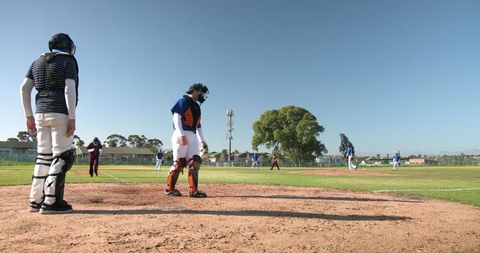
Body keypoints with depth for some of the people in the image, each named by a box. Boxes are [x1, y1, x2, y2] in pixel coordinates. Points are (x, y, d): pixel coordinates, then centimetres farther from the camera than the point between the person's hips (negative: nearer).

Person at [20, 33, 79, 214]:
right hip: (60, 114, -7)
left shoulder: (37, 62, 19)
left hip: (41, 113, 7)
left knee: (44, 156, 10)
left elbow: (24, 88, 10)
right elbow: (69, 89, -14)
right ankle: (51, 202, -10)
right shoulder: (68, 61, 0)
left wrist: (29, 116, 11)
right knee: (62, 156, -6)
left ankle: (36, 200, 11)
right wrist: (72, 118, -17)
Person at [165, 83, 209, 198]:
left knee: (195, 161, -3)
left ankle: (193, 190, -2)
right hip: (181, 135, -8)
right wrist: (181, 135, -22)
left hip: (193, 137, 8)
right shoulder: (183, 101, -1)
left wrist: (203, 141, 19)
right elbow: (176, 118, -11)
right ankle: (169, 188, 7)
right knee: (179, 162, -7)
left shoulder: (197, 106, 23)